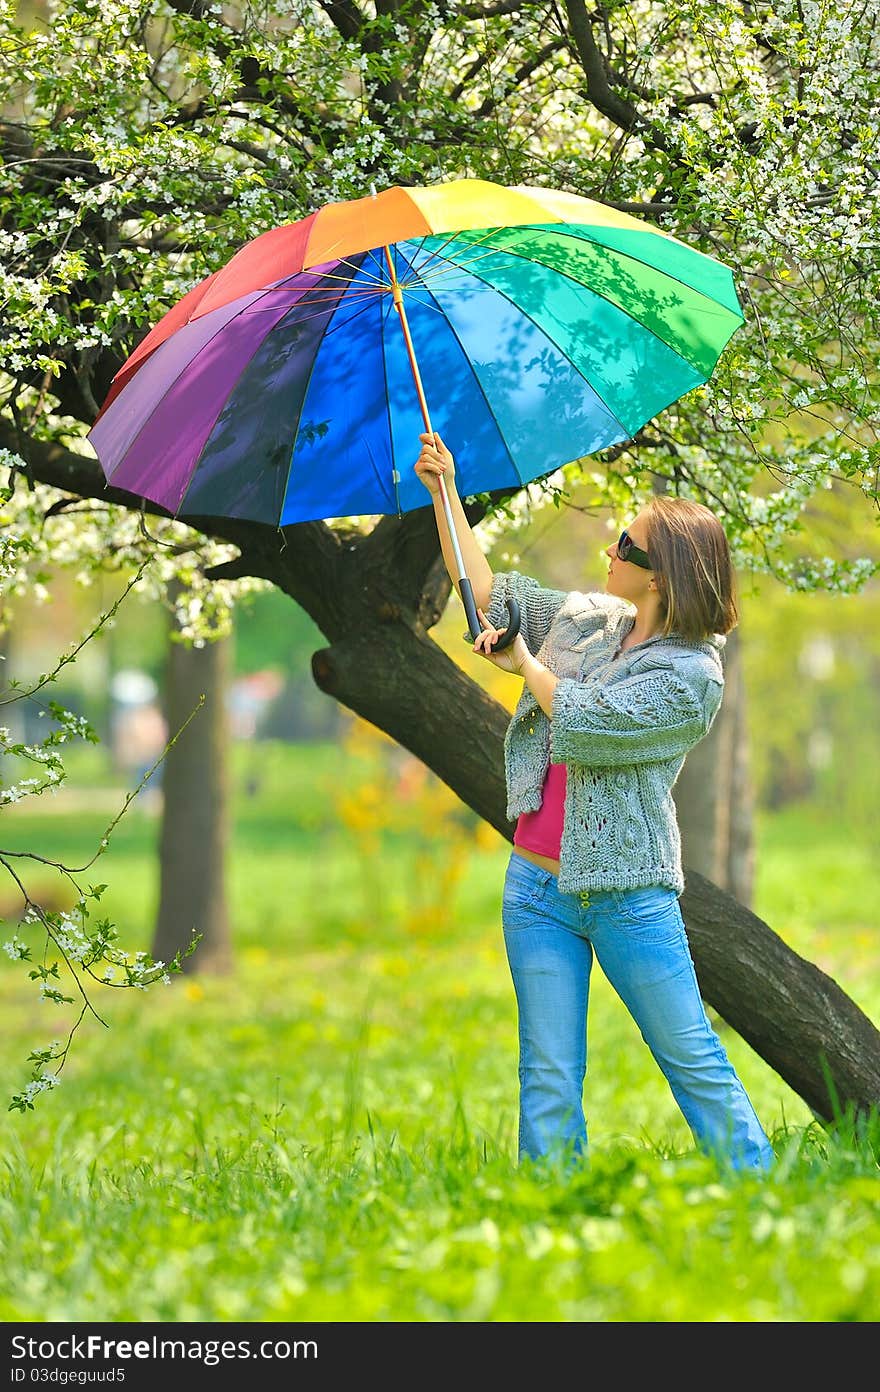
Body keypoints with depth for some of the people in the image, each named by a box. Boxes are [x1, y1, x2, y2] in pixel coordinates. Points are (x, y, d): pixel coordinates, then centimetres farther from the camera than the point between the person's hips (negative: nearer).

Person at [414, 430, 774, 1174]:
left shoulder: (694, 675, -12)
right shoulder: (583, 617, 9)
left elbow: (584, 722, -19)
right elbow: (487, 591, 18)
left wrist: (527, 664, -3)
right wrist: (445, 492, 13)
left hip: (628, 895, -5)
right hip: (537, 886, 5)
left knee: (694, 1059, -1)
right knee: (549, 1078, 4)